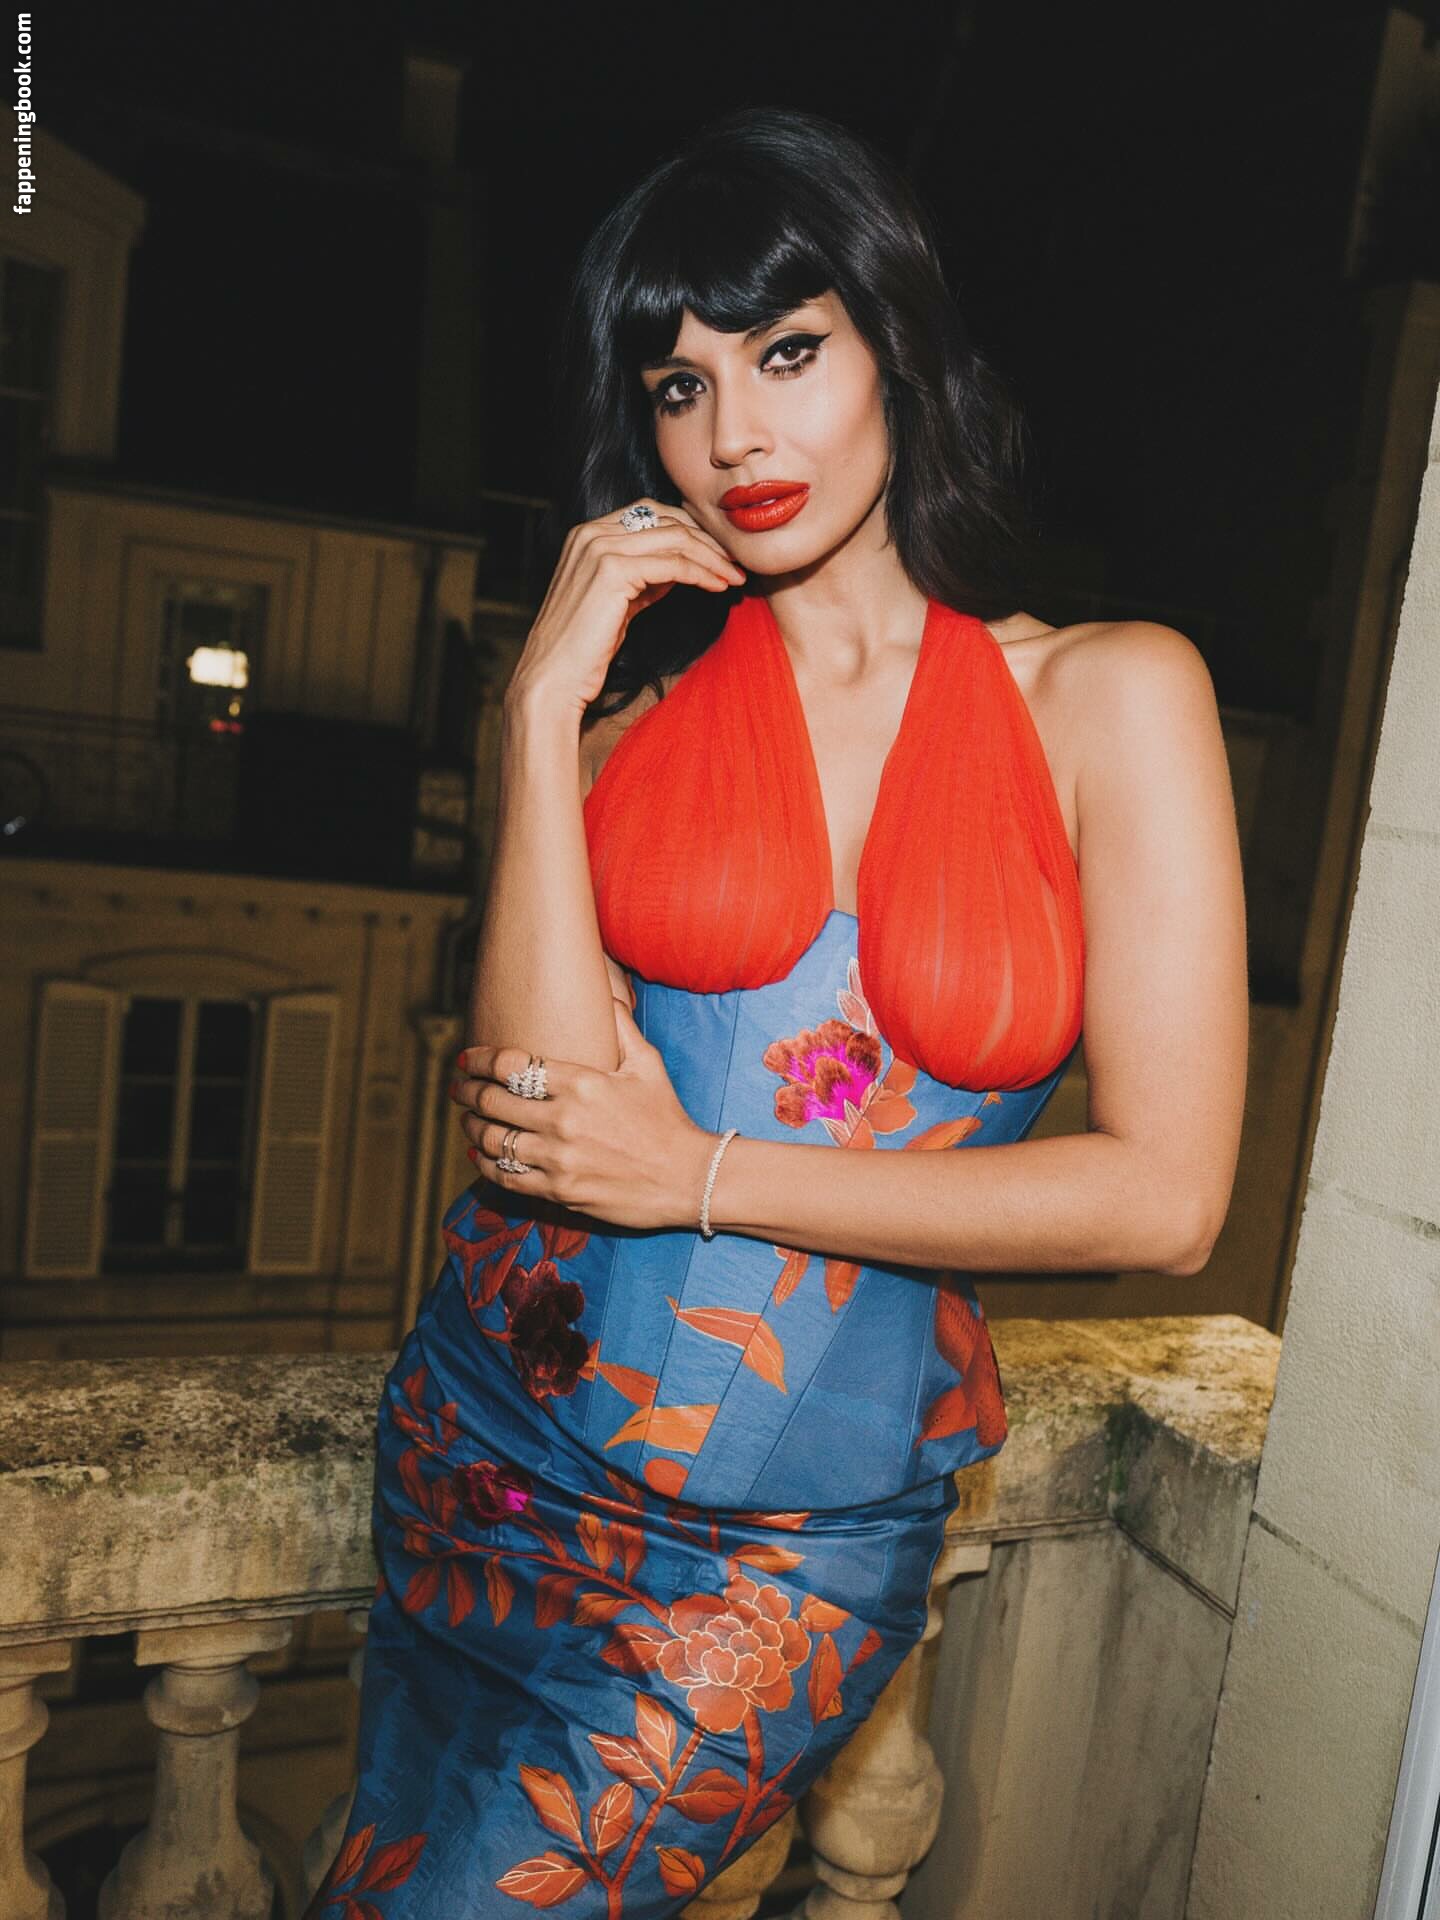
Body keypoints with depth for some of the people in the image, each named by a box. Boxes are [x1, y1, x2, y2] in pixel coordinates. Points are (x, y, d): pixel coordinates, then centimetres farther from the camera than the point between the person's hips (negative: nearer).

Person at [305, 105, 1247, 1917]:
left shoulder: (1111, 694, -7)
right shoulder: (634, 692, 0)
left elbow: (1164, 1194, -13)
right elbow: (541, 1097, -13)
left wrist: (702, 1173, -13)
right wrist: (547, 705, -16)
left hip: (803, 1530, -3)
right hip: (500, 1436, 3)